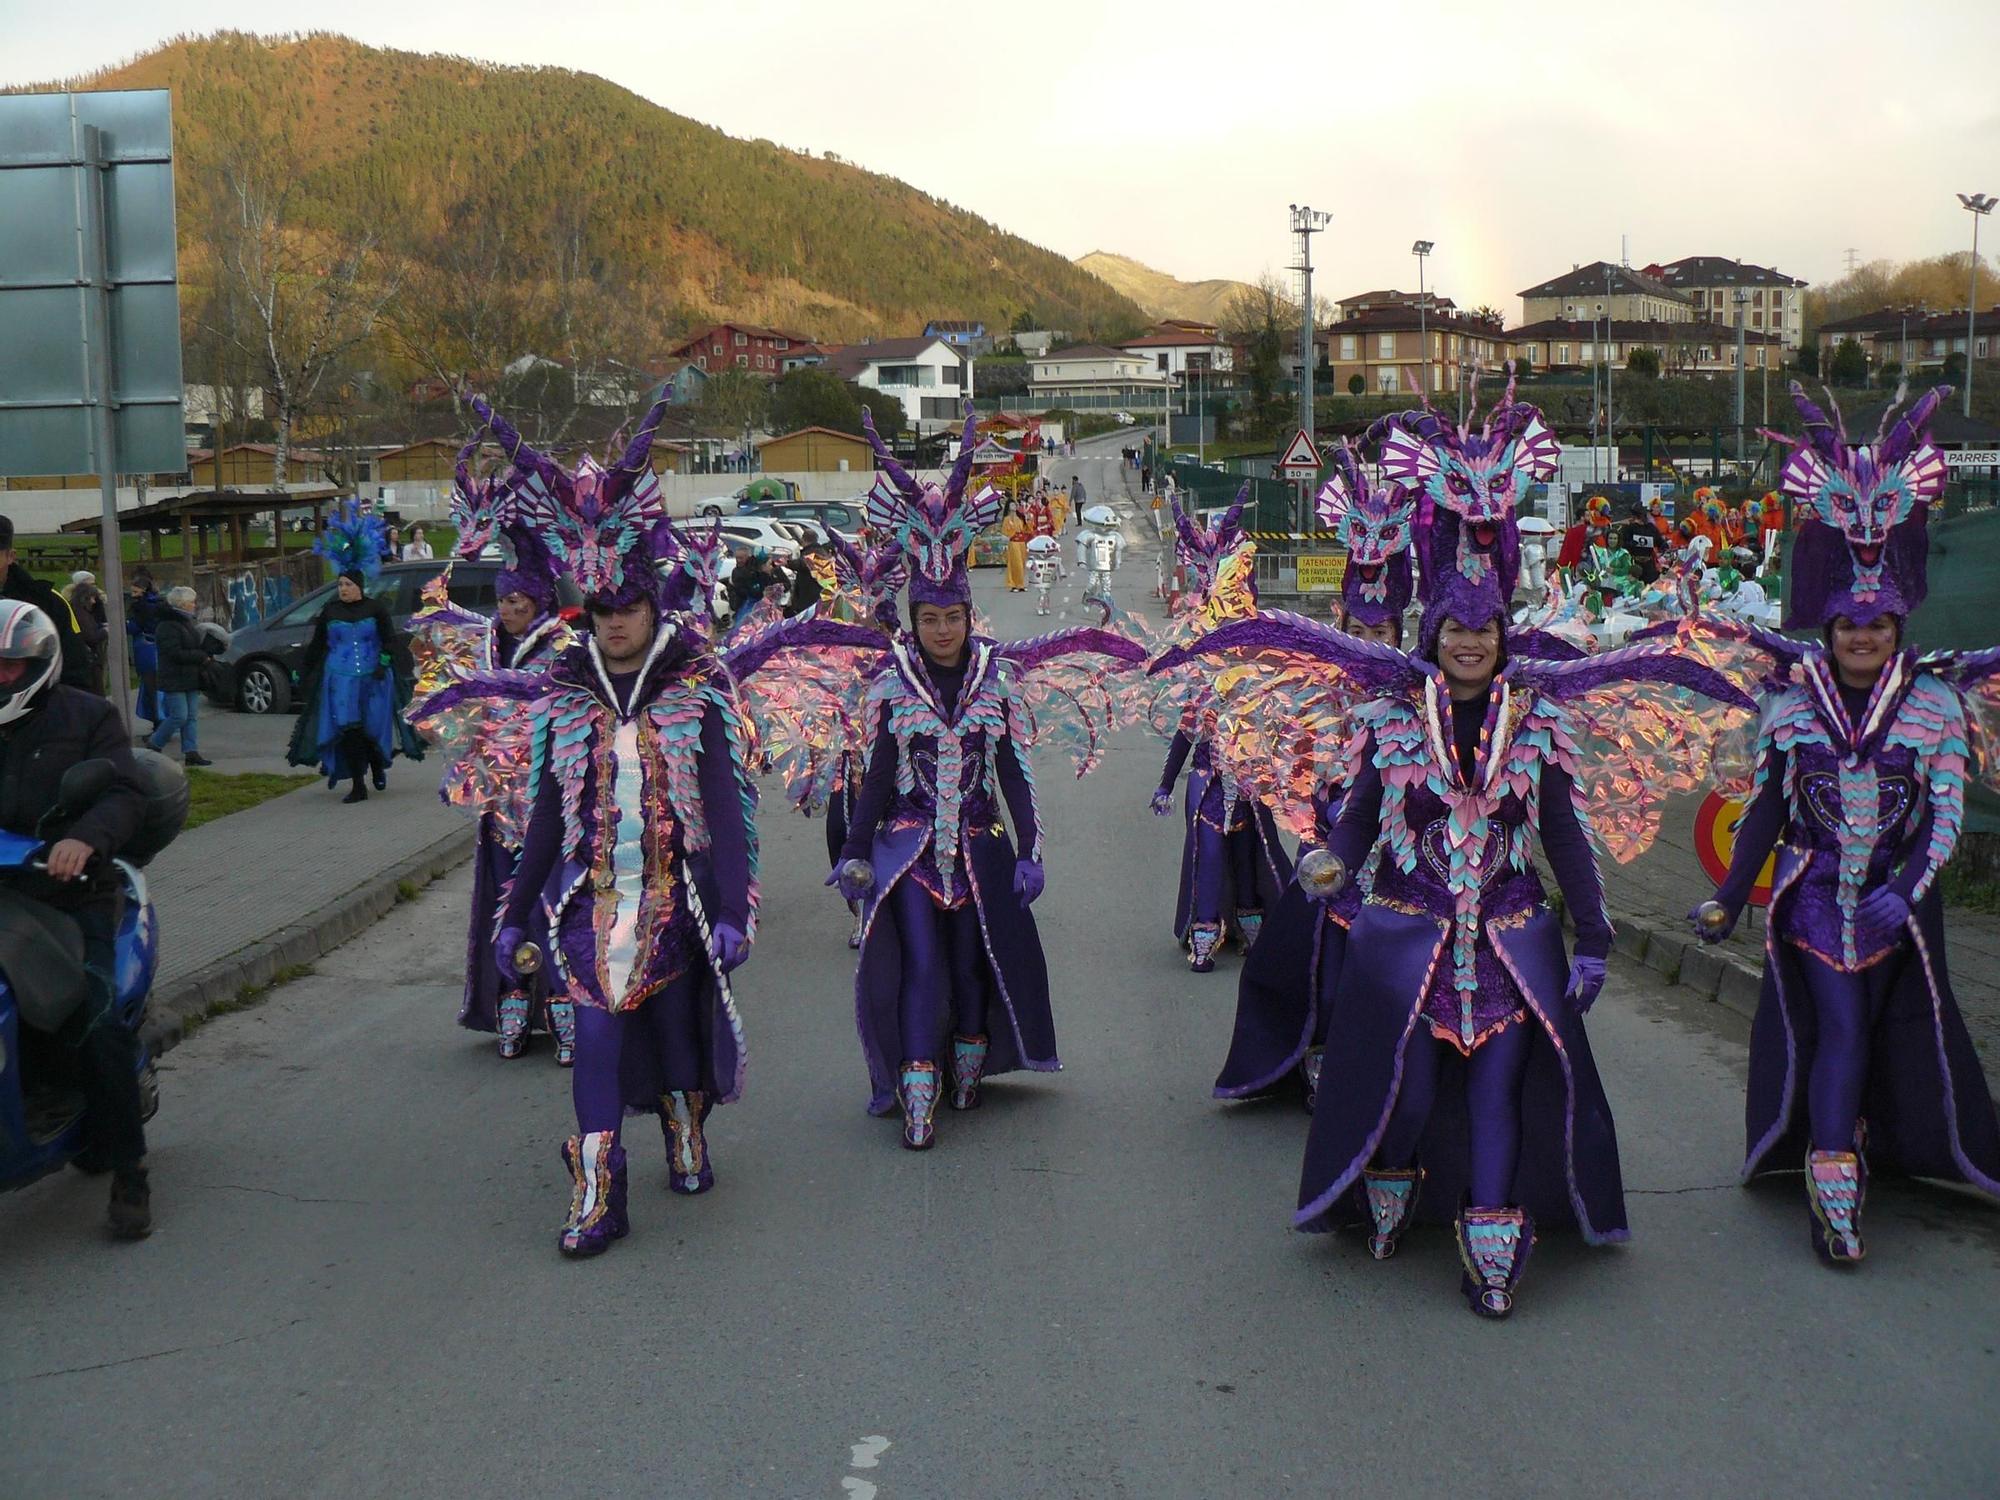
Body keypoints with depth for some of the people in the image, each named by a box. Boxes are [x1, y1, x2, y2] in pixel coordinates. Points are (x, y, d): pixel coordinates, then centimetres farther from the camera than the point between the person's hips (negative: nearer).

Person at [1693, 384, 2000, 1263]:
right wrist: (1728, 901, 1)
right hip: (1813, 896, -1)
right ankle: (1835, 1195, -9)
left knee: (1891, 1033, 8)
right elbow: (1765, 808, 4)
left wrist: (1905, 892, -20)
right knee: (1839, 1032, -8)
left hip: (1895, 902, 1)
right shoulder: (1790, 702, 0)